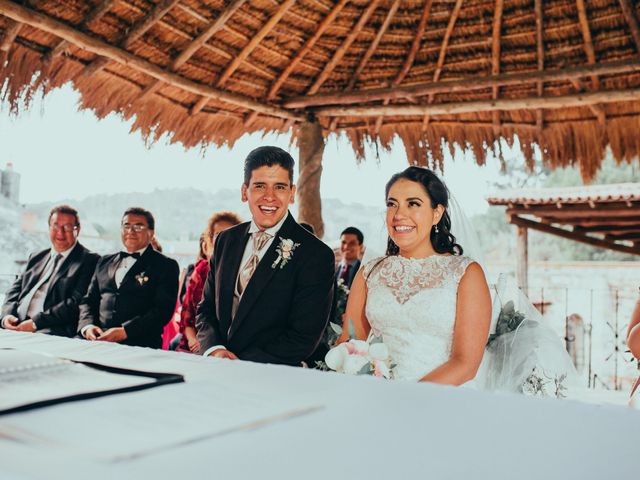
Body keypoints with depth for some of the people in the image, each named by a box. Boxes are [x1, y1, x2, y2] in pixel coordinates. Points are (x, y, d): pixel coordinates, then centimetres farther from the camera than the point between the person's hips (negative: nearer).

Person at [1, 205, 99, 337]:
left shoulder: (89, 260, 1)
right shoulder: (37, 257, 25)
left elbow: (76, 303, -10)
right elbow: (15, 289, 20)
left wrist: (36, 322, -16)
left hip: (52, 330, -6)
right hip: (15, 325, 6)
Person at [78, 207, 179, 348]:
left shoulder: (166, 266, 5)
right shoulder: (105, 262, 23)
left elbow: (162, 310, -7)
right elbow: (88, 300, 22)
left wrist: (124, 331, -16)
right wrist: (87, 326, 0)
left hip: (139, 346, -5)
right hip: (98, 342, 5)